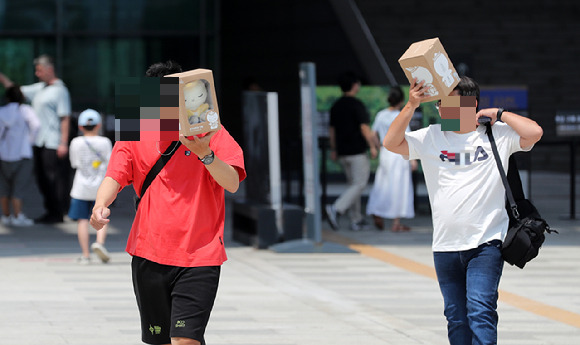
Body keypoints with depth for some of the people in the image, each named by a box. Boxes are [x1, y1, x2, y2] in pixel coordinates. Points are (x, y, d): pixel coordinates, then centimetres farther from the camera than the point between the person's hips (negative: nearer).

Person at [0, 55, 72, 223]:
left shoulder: (60, 90, -9)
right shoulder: (39, 88, 16)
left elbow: (65, 118, -14)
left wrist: (64, 143, -18)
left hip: (53, 144, -9)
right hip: (39, 143, 9)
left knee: (56, 178, -5)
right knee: (42, 178, 12)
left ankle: (58, 213, 0)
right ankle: (50, 211, 21)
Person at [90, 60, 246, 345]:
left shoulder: (210, 132, 0)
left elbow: (232, 183, -10)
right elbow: (114, 178, -4)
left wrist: (205, 154, -29)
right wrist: (101, 204, -27)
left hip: (199, 255, -3)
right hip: (149, 255, 3)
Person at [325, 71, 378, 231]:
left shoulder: (336, 106, 8)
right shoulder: (357, 105, -14)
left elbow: (332, 130, 13)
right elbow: (364, 128, -17)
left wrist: (334, 150, 20)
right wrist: (373, 147, -9)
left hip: (343, 152, 7)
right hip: (357, 152, -7)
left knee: (352, 184, 14)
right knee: (359, 185, -5)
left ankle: (356, 220, 14)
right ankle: (336, 209, -22)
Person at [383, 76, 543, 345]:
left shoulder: (497, 134, 0)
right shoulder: (431, 137, 6)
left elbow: (534, 133, -12)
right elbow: (391, 143, -2)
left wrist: (498, 114, -5)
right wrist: (411, 106, -11)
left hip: (485, 244, -4)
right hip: (445, 247, 4)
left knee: (480, 311, -17)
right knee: (456, 319, 10)